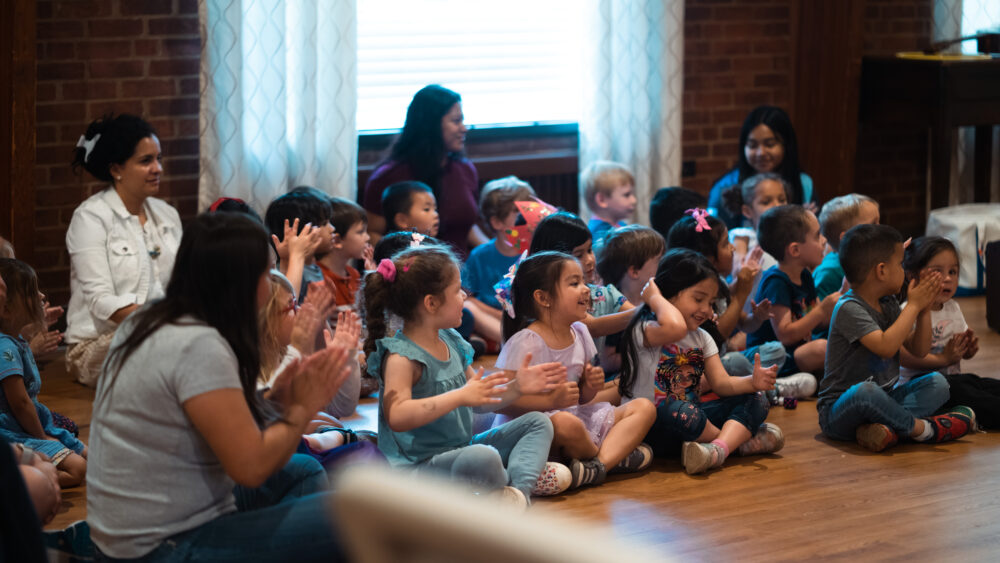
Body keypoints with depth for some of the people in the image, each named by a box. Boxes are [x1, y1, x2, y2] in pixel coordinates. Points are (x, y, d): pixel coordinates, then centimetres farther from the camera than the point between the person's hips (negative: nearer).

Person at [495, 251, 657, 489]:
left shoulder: (579, 333, 8)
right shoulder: (525, 343, -16)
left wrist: (591, 387, -6)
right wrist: (551, 400, -28)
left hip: (575, 416, 9)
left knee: (644, 408, 1)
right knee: (566, 424, -41)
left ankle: (599, 464, -24)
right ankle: (617, 455, -8)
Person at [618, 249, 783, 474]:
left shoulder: (702, 338, 13)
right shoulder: (645, 329, -15)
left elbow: (721, 383, 1)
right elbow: (675, 328, -40)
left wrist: (752, 382, -19)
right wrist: (655, 297, -22)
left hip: (689, 416, 8)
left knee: (756, 401, -6)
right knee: (678, 412, -41)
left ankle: (718, 449, -34)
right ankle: (737, 439, -13)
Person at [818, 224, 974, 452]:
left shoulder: (889, 304, 10)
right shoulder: (849, 308, -17)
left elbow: (919, 350, 12)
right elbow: (886, 346, -30)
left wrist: (925, 309, -2)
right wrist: (913, 305, -19)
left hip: (882, 399, 9)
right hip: (841, 408, -9)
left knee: (937, 383, -5)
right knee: (866, 391, -41)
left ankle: (888, 427, -29)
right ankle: (922, 428, -18)